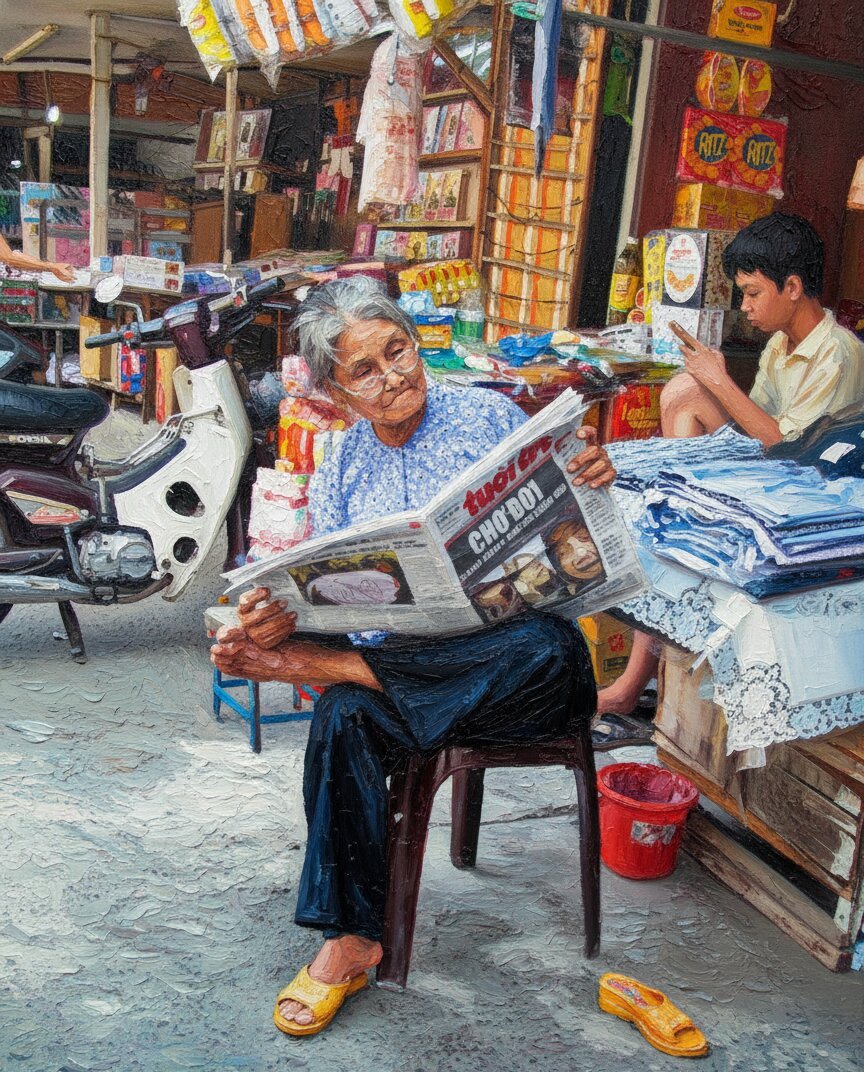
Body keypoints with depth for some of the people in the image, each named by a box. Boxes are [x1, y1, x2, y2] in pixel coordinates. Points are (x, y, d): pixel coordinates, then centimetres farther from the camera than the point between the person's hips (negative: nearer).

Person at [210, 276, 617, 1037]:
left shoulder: (489, 415, 7)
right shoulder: (339, 472, 14)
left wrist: (591, 478, -14)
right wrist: (274, 619, -18)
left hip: (504, 645, -1)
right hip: (396, 655, 2)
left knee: (548, 651, -37)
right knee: (344, 717, -30)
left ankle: (321, 665, -25)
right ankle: (352, 939, -17)